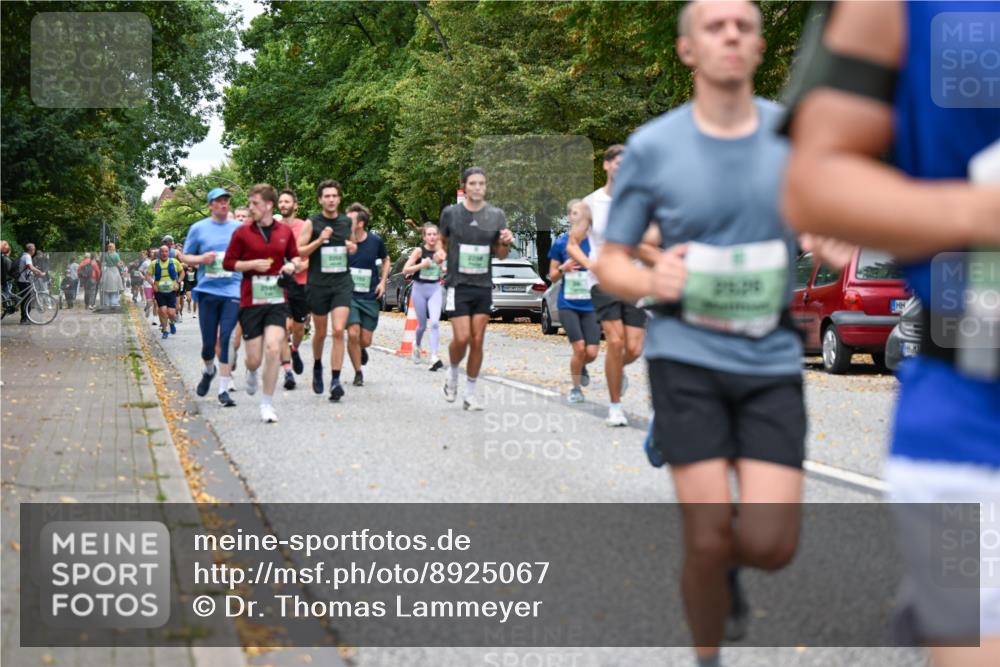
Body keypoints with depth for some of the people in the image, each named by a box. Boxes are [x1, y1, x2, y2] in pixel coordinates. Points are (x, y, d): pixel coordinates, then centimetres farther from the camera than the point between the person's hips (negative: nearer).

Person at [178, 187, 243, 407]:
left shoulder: (238, 228, 8)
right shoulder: (198, 228, 6)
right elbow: (184, 257, 9)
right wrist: (201, 259, -10)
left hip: (233, 291, 0)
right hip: (208, 290, 0)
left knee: (226, 340, -8)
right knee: (209, 341, 4)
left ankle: (224, 390, -5)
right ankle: (209, 371, 37)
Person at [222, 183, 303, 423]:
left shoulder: (285, 231, 5)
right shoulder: (242, 232, -1)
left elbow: (295, 256, 19)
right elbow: (228, 263, 2)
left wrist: (292, 265, -3)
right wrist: (252, 264, -12)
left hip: (277, 299, 1)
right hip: (251, 301, -1)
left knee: (273, 349, -14)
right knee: (254, 358, 0)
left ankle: (267, 405, 0)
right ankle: (251, 373, 41)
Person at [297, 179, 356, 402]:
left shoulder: (348, 222, 7)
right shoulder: (311, 223, -3)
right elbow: (299, 252, -6)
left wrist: (353, 248, 1)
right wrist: (319, 240, -19)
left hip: (342, 283, 1)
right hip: (318, 283, -1)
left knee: (339, 331, -13)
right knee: (320, 332, 12)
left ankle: (335, 380, -14)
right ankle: (317, 366, 40)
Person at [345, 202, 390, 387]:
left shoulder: (375, 241, -4)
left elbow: (386, 261, 14)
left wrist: (382, 282, 3)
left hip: (370, 297, 1)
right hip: (349, 295, -1)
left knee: (365, 340, 2)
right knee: (353, 334, -14)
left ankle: (361, 349, 41)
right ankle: (358, 373, 6)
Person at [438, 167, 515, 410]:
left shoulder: (496, 215, 3)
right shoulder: (451, 213, -1)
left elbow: (500, 255, 9)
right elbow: (443, 241, 14)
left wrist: (506, 243, -12)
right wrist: (441, 252, -9)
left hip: (484, 287, 2)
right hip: (458, 285, -2)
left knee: (477, 340, 1)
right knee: (461, 338, -12)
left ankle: (470, 392, 13)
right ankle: (453, 372, 19)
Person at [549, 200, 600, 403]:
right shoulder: (560, 243, -1)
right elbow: (553, 276, 6)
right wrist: (563, 268, -14)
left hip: (591, 305, 1)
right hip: (568, 304, -1)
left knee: (592, 352, -6)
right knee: (579, 347, -13)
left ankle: (581, 367, 31)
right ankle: (576, 388, 10)